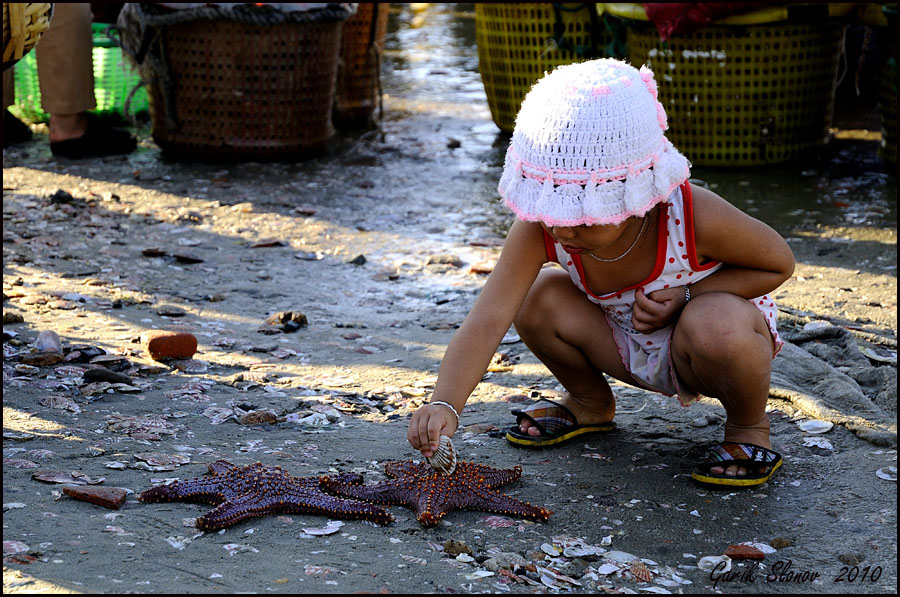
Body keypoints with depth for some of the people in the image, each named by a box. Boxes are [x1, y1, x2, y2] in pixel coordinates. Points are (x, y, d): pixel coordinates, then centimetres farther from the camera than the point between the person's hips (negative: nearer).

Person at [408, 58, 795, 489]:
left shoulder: (693, 217, -34)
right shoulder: (540, 229, -28)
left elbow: (779, 264, -16)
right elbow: (487, 320, -35)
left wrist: (686, 295, -29)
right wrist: (444, 404, -51)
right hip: (632, 351, 4)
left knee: (716, 325, -39)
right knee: (540, 299, -22)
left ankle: (749, 426, -4)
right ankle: (590, 404, 10)